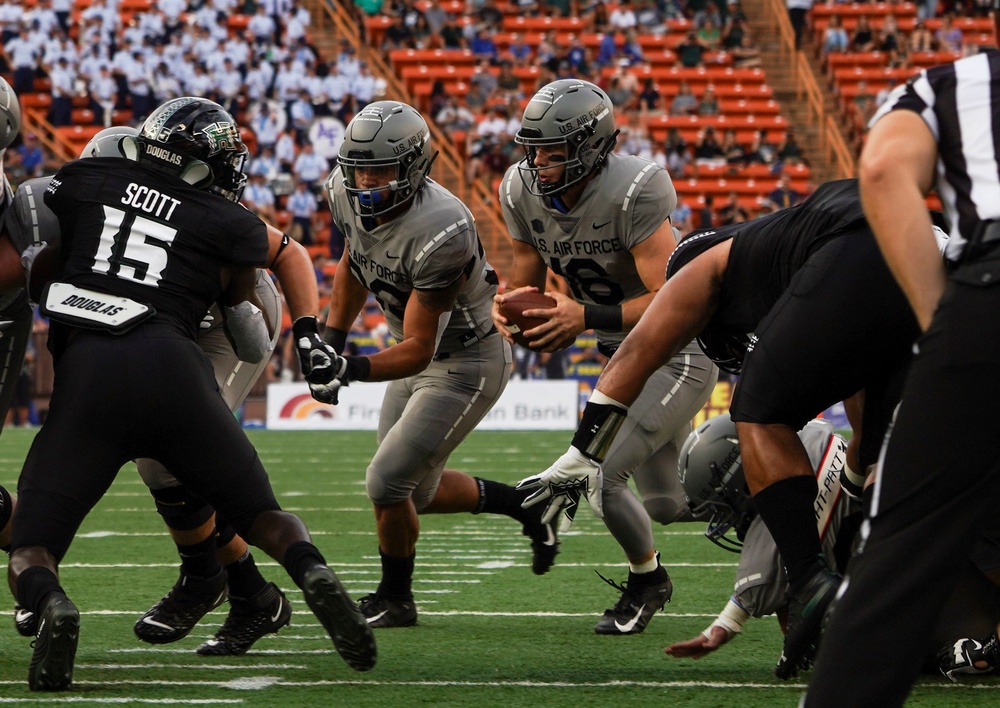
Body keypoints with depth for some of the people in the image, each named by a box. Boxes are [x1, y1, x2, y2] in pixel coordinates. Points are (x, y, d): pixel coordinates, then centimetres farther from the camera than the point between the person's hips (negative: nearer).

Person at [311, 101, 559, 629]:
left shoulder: (439, 233, -35)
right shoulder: (346, 196, -12)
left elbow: (418, 350, -31)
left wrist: (354, 369, -45)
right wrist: (331, 342, 9)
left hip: (468, 362, -8)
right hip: (420, 355, 8)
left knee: (387, 482, -12)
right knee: (416, 494, 15)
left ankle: (394, 599, 11)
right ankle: (521, 505, 37)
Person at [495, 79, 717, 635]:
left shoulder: (633, 191, -29)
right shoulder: (525, 192, -8)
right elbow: (527, 281, 5)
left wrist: (588, 317, -37)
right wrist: (509, 306, -18)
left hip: (683, 351, -8)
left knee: (601, 473, -17)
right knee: (666, 503, 15)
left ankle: (647, 577, 12)